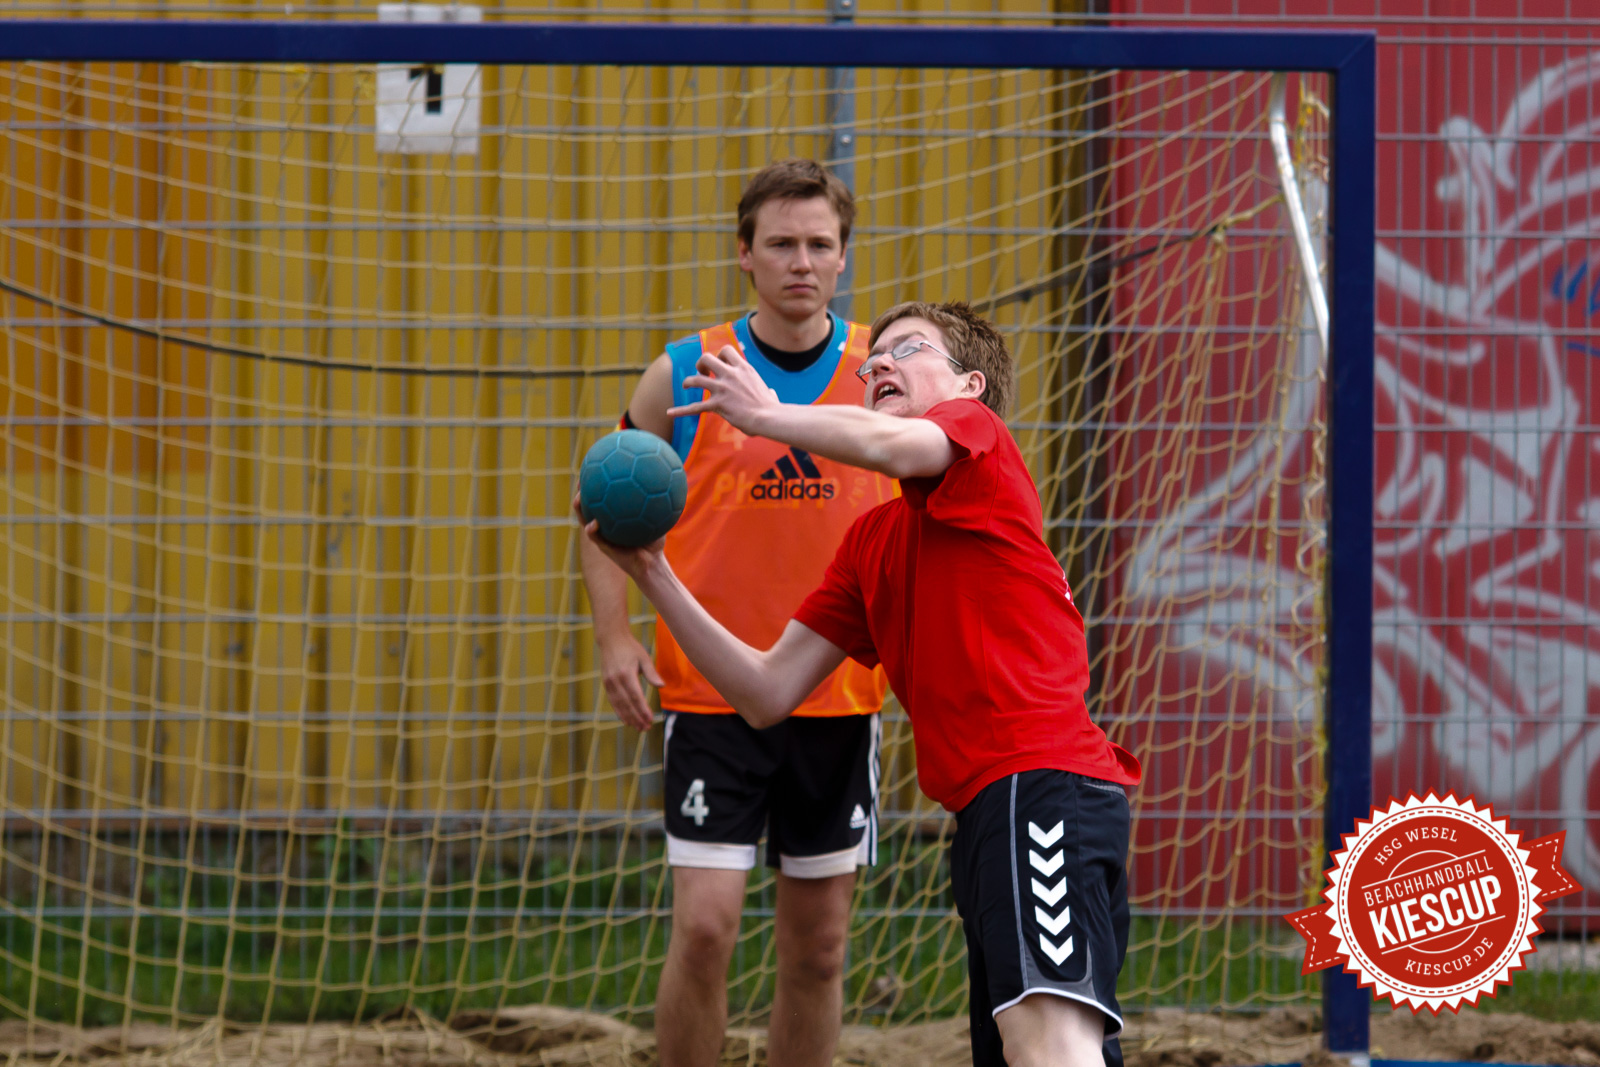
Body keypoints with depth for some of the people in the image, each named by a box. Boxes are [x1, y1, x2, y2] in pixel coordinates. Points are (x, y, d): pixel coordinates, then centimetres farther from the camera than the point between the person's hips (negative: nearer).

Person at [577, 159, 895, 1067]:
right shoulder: (684, 376, -1)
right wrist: (616, 636, -5)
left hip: (841, 698, 2)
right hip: (713, 695, -2)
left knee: (819, 947, 7)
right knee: (705, 925, -11)